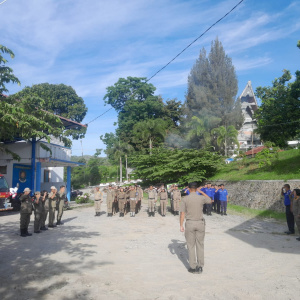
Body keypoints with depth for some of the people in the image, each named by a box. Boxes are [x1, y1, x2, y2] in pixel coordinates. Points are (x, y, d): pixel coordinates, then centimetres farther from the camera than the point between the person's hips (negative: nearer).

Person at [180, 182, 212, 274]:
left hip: (189, 223, -1)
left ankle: (193, 267, 12)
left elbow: (182, 213, -7)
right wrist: (202, 192, 23)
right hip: (200, 223, 1)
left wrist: (181, 225, 0)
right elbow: (210, 200, 18)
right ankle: (200, 266, 16)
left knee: (191, 246, 8)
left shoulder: (185, 199, -7)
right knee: (200, 245, 12)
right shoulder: (201, 198, -4)